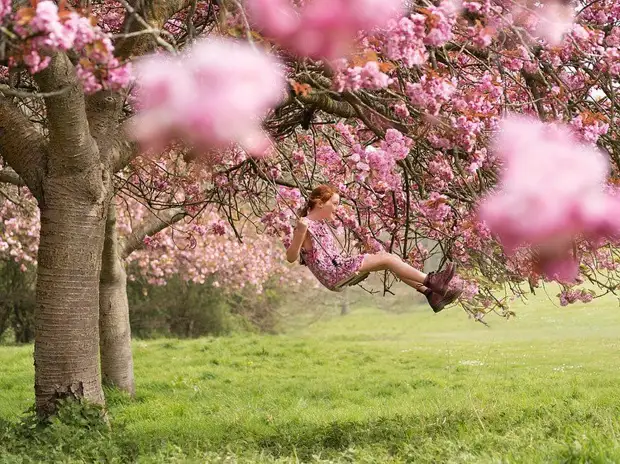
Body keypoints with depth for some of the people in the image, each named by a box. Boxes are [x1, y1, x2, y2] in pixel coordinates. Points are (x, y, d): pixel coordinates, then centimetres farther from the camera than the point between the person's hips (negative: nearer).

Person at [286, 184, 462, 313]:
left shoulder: (321, 223, 16)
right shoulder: (306, 226, -13)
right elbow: (291, 257, -24)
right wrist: (300, 232, -39)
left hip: (339, 266, 10)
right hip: (333, 275, -10)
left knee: (391, 257, -1)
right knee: (387, 259, -13)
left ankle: (431, 294, -4)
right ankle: (430, 280, -5)